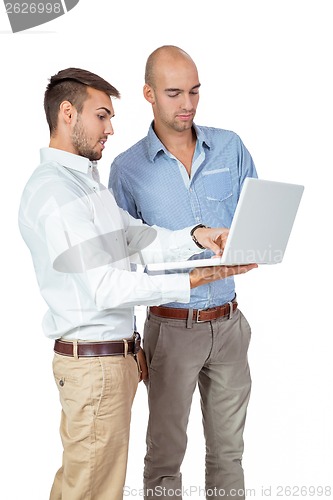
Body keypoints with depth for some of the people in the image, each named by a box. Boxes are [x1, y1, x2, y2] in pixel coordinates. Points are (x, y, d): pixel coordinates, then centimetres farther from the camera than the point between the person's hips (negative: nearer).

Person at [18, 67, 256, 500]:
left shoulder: (86, 179, 17)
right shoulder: (54, 191, -18)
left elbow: (139, 241, 9)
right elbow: (106, 288, -23)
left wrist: (195, 236, -8)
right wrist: (196, 280, -24)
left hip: (116, 352, 10)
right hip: (95, 362, -10)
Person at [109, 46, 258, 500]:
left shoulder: (230, 147, 2)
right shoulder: (128, 168, -4)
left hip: (229, 322, 2)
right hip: (172, 326, -2)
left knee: (228, 449, 15)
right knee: (166, 451, 10)